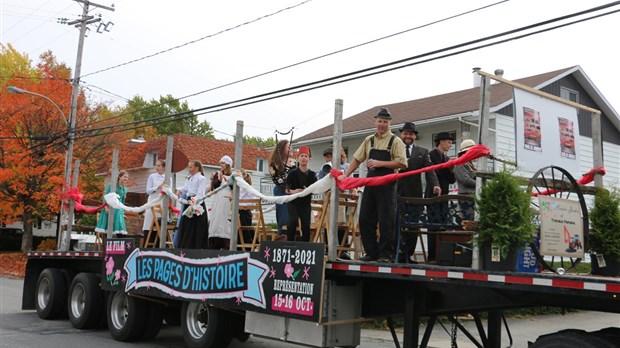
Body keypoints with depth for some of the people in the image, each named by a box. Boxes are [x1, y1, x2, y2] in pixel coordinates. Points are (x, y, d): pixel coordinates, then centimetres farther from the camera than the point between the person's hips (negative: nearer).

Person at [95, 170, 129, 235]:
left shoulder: (125, 189, 13)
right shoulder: (111, 185, -2)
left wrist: (123, 212, 17)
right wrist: (106, 207, -16)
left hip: (118, 210, 4)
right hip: (109, 208, -4)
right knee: (107, 227, -4)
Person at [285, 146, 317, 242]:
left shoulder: (312, 174, 3)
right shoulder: (293, 173, -1)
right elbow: (286, 190, -1)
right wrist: (293, 191, -21)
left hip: (306, 203, 2)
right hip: (293, 202, -2)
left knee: (306, 226, -2)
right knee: (293, 221, -21)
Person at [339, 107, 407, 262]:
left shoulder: (395, 141, -2)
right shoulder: (369, 140, 14)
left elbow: (401, 163, -11)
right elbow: (357, 159, 16)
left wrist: (380, 163, -15)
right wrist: (345, 175, 7)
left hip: (387, 185, -5)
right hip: (370, 183, 5)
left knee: (386, 221, -4)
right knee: (365, 219, 5)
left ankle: (385, 254, 5)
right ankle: (371, 253, 15)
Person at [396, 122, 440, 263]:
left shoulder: (423, 152, 14)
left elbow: (430, 170, 3)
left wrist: (435, 185, -13)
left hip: (414, 194, 2)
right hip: (397, 194, -2)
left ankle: (408, 255, 11)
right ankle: (400, 255, 4)